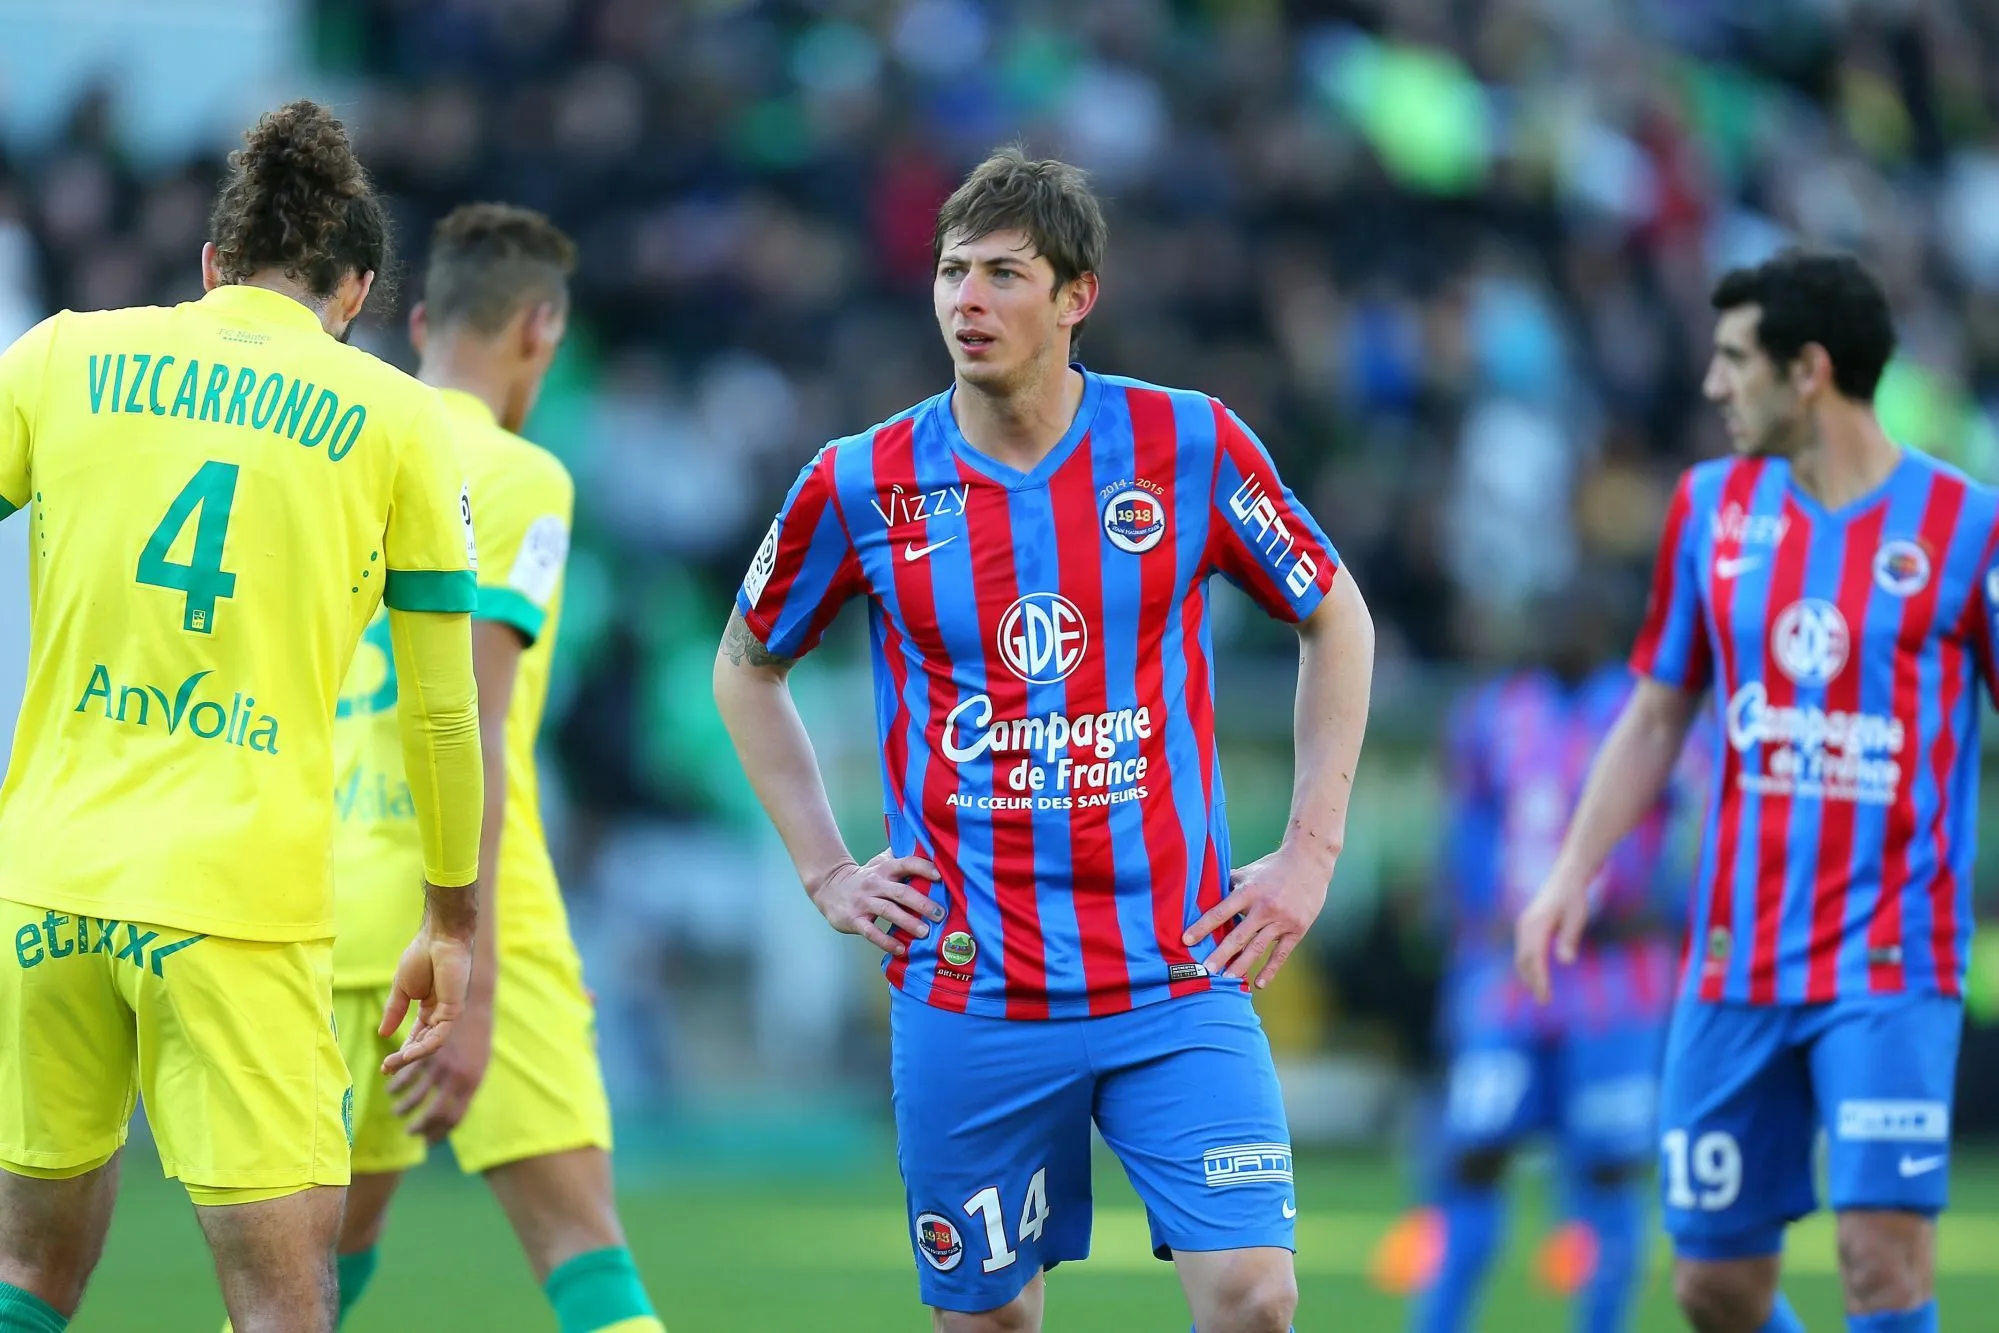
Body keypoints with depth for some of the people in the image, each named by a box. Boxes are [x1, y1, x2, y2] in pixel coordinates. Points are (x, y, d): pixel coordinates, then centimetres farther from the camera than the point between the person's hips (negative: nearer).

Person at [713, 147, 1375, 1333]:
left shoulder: (1188, 444, -2)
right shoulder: (864, 484, -1)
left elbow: (1338, 621, 12)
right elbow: (747, 668, 17)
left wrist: (1312, 851, 5)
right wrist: (827, 872, 9)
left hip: (1178, 976, -1)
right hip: (971, 998, 1)